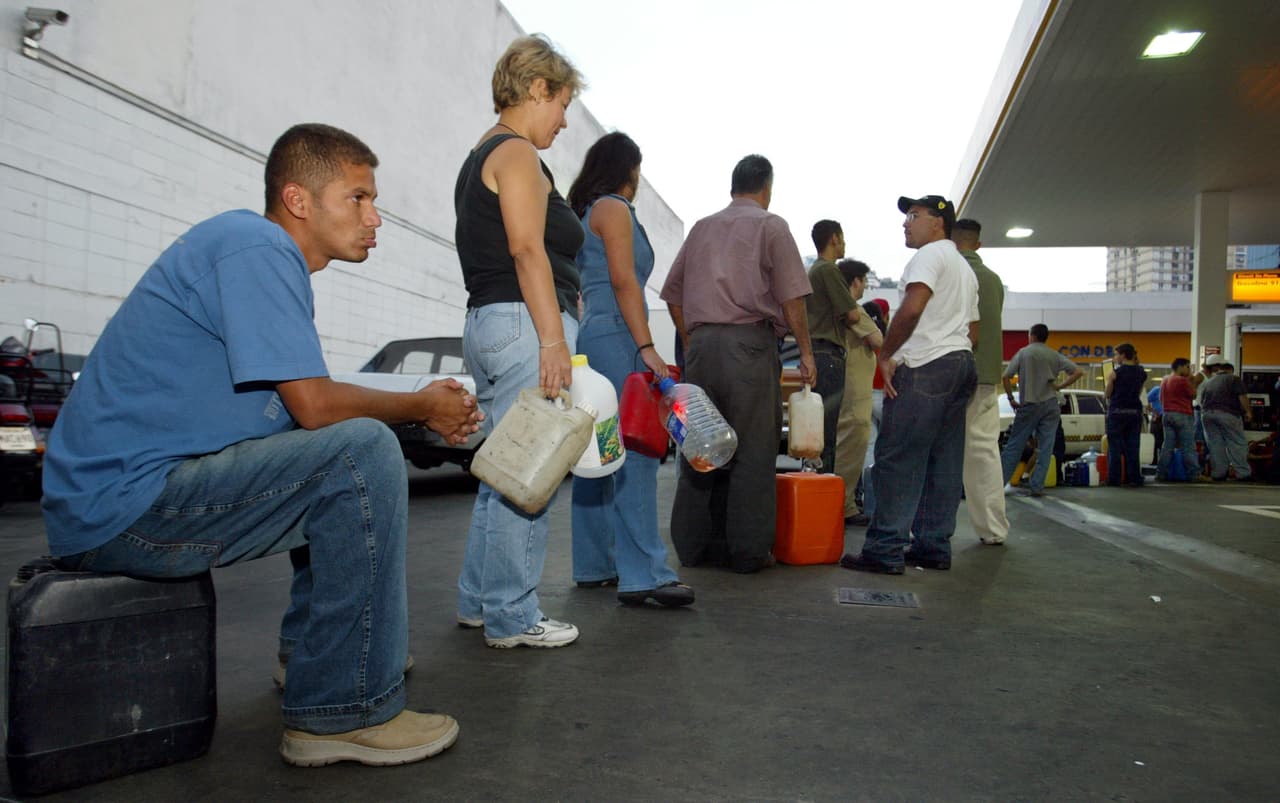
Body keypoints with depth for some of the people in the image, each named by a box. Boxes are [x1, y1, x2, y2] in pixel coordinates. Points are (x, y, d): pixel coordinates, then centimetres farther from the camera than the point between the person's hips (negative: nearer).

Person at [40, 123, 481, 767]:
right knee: (361, 452, -22)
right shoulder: (254, 246, -14)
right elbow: (314, 405, -21)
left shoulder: (269, 255, 16)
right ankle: (342, 712, -17)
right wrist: (421, 408, -4)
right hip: (125, 501, -10)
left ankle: (311, 646, 24)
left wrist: (425, 409, 5)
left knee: (338, 465, 21)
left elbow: (305, 401, 14)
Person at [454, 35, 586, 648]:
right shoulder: (516, 153, -5)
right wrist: (553, 339, -21)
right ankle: (511, 617, 1)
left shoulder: (478, 159, 25)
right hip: (524, 322, -11)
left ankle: (478, 601, 22)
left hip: (486, 323, 11)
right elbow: (527, 250, -16)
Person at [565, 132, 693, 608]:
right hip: (615, 336, -10)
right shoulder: (614, 208, -2)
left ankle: (594, 565, 12)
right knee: (635, 450, -15)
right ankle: (641, 574, -19)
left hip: (590, 336, 10)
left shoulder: (585, 213, 25)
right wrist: (646, 346, -18)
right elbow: (623, 280, -13)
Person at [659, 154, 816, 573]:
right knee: (752, 449, -1)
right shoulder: (770, 225, 5)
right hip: (750, 341, -5)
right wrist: (805, 350, 4)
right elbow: (791, 297, -3)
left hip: (701, 344, 5)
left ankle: (693, 544, 13)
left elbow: (673, 295, 17)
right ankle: (748, 550, 1)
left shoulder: (701, 228, 18)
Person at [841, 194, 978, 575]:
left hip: (926, 368, -10)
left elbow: (911, 309, -20)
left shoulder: (930, 254, -5)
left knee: (898, 459, -11)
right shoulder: (965, 268, 27)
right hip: (962, 364, 11)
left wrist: (885, 355, -13)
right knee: (944, 463, 8)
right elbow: (973, 330, 27)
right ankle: (934, 547, 11)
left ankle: (885, 550, -12)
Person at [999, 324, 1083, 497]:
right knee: (1045, 448, 2)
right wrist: (1060, 386, 4)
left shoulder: (1023, 353, 0)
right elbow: (1078, 372, 1)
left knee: (1013, 446, 2)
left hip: (1028, 405, -2)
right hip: (1050, 405, 2)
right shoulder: (1055, 356, 7)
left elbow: (1005, 377, -7)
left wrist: (1011, 399, 0)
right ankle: (1036, 486, -2)